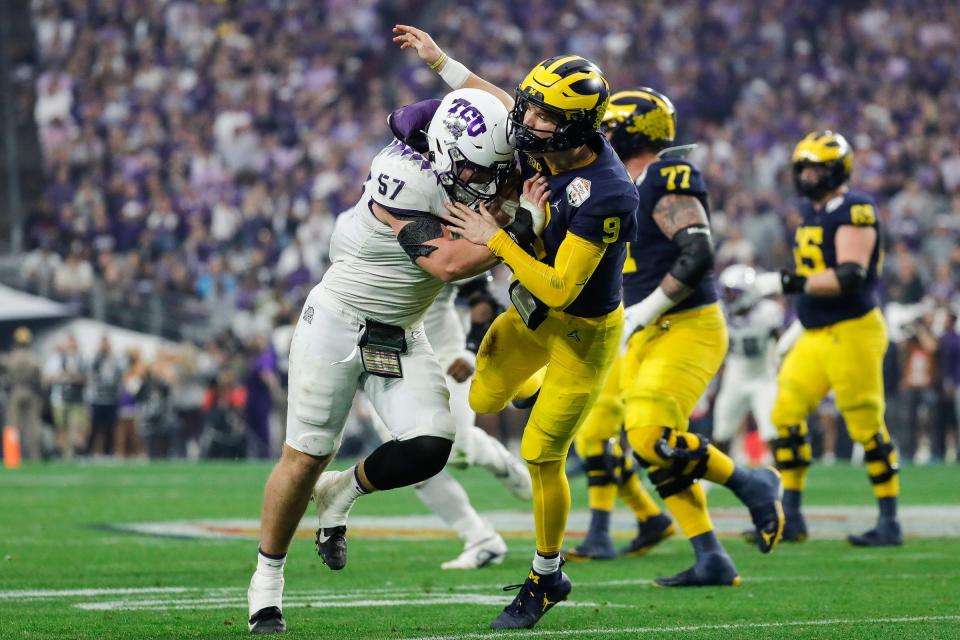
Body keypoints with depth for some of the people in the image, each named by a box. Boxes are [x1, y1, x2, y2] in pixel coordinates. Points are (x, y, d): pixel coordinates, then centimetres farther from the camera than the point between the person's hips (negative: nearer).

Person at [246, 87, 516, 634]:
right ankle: (267, 579, 17)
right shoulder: (404, 180, -26)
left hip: (401, 337, 7)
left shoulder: (469, 173, -3)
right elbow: (446, 263, -31)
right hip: (338, 323, -6)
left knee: (430, 446, -13)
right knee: (306, 457, -1)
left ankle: (341, 495, 16)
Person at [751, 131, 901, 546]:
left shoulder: (854, 211, -14)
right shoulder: (811, 211, 13)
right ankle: (790, 518, 7)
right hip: (815, 335, 9)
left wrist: (787, 283, -26)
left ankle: (890, 522, 7)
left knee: (867, 426, -3)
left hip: (852, 332, -8)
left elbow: (849, 277, -24)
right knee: (786, 415, 1)